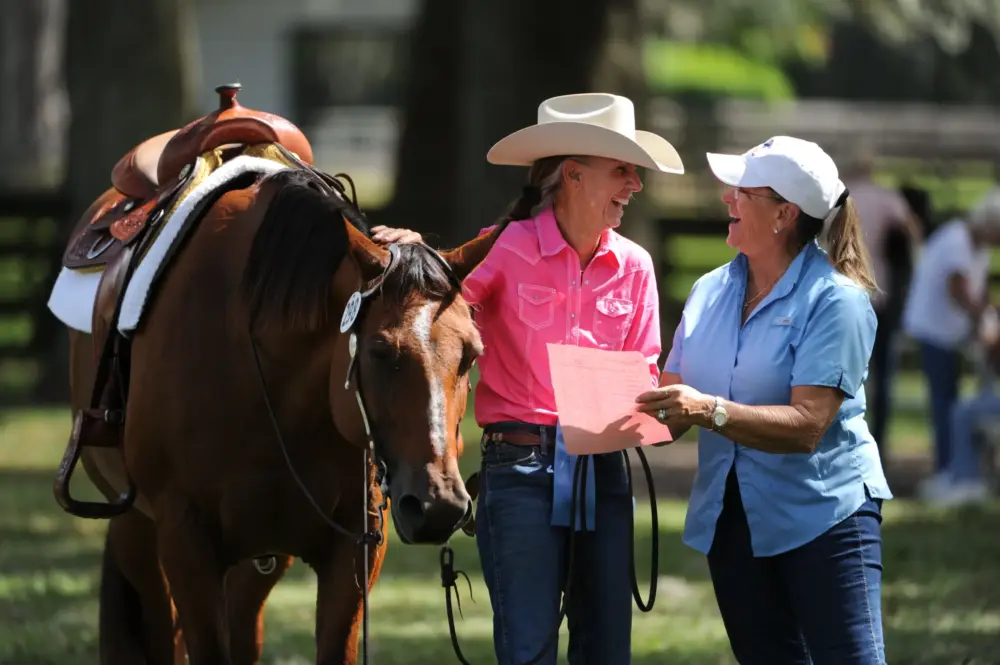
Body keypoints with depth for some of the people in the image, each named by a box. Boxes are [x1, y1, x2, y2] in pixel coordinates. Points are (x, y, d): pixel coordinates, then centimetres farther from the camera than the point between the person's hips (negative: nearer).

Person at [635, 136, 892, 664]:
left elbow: (807, 425, -21)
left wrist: (711, 412, -32)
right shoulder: (710, 292, 8)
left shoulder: (835, 300, -11)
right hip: (732, 518, 6)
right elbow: (674, 415, 7)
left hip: (824, 514, -6)